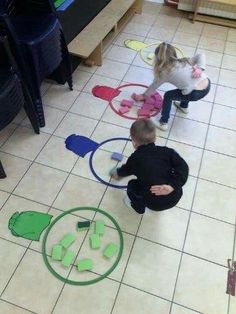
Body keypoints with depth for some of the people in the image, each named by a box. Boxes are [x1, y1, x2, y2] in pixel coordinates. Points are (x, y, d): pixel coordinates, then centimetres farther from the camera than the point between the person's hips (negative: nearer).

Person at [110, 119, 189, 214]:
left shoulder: (135, 158, 1)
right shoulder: (166, 151, 1)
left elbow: (126, 170, 22)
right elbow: (183, 167, -10)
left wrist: (117, 173, 44)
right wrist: (173, 186, -17)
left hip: (155, 203, -2)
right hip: (175, 198, 3)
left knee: (132, 185, 21)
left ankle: (139, 207, 38)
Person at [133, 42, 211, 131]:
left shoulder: (164, 72, 3)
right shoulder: (185, 61, 18)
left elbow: (154, 86, 17)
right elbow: (201, 55, 10)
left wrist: (143, 96, 33)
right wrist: (200, 68, -4)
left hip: (196, 94, -7)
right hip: (207, 86, 7)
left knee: (168, 96, 15)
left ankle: (163, 123, 19)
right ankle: (184, 106, 55)